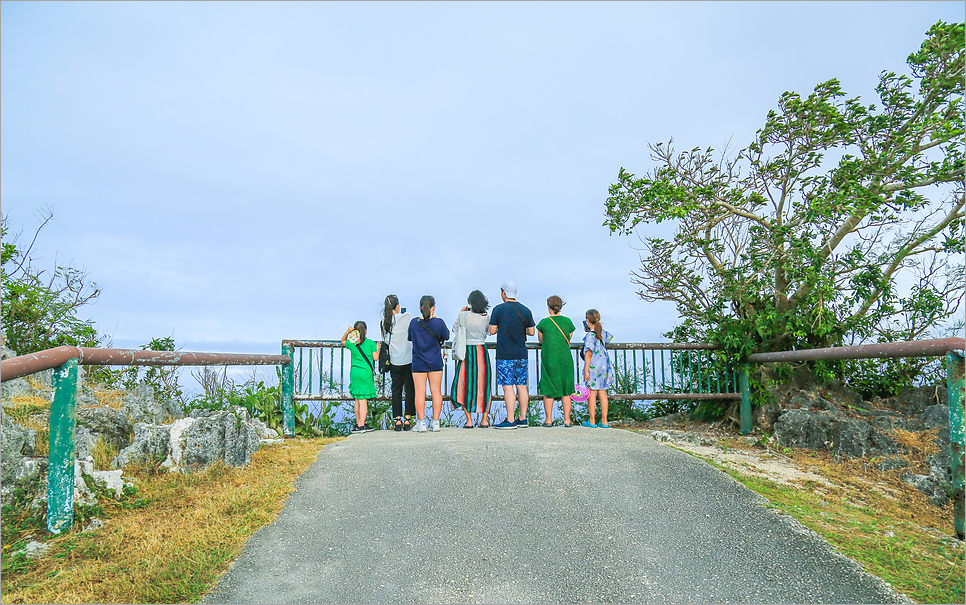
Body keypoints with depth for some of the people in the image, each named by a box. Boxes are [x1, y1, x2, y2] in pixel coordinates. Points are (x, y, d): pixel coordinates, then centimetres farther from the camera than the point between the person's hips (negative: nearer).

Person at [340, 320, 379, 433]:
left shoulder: (351, 344, 3)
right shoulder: (371, 343, -5)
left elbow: (343, 341, 24)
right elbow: (375, 357, -3)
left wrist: (347, 332, 8)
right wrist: (377, 349, 14)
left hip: (354, 373, 4)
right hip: (366, 374, -4)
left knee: (357, 400, 13)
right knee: (363, 400, -4)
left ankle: (358, 423, 23)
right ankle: (361, 425, -6)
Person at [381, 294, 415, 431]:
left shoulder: (384, 322, 1)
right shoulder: (407, 317, -8)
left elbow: (385, 340, 9)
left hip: (394, 361, 3)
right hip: (409, 359, -3)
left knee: (396, 389, 10)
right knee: (409, 388, 5)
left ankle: (397, 419, 9)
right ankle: (407, 419, 5)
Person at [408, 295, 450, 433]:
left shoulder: (414, 323, -6)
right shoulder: (438, 322, -9)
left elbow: (410, 338, 8)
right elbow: (446, 336, 8)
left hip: (418, 363, 0)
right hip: (435, 363, 0)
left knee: (420, 391, 2)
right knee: (436, 391, 7)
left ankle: (421, 423, 3)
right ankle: (435, 422, 10)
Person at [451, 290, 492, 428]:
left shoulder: (463, 315, -7)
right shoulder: (487, 318, -3)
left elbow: (454, 329, 8)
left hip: (466, 352, -1)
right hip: (482, 351, 2)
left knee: (465, 384, 7)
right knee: (483, 384, 9)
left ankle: (469, 420, 4)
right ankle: (484, 419, 9)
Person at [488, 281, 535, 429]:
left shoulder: (499, 309, -7)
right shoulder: (525, 310, 6)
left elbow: (492, 331, -5)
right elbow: (531, 332, 8)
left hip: (505, 355, -5)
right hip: (521, 354, 5)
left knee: (508, 386, -4)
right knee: (521, 386, 9)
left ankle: (510, 421, -5)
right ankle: (523, 419, 15)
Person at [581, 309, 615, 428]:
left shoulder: (589, 335, -13)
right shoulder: (603, 332, 7)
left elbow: (588, 354, -17)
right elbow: (610, 337, 33)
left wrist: (586, 371, -14)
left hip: (593, 366, -6)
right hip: (605, 365, 6)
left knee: (592, 393, 2)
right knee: (602, 393, 9)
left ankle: (592, 421, 8)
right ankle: (604, 421, 11)